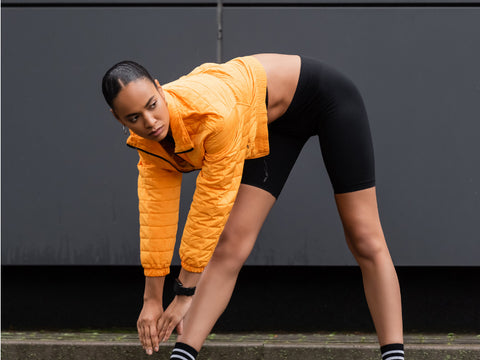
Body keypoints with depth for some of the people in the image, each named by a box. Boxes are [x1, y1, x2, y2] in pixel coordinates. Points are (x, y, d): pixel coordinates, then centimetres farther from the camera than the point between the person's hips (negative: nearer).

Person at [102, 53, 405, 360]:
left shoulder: (213, 112, -40)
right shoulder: (150, 142, -18)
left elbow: (211, 207, -34)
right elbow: (157, 217, -11)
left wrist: (186, 292, -27)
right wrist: (152, 299, -10)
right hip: (273, 124, 6)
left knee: (364, 238, -5)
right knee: (231, 245, -5)